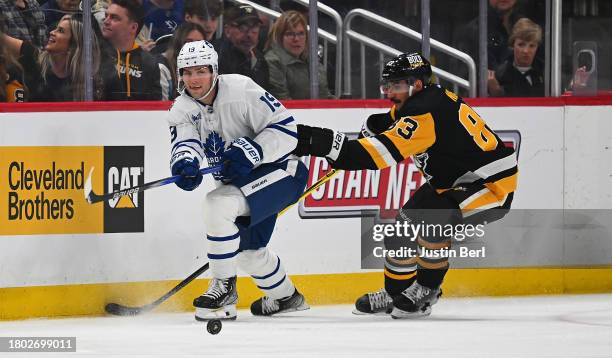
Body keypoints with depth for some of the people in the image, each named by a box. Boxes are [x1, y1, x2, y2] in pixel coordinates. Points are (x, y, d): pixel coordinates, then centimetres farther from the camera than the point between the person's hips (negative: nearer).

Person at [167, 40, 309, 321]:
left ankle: (224, 287, -16)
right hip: (234, 181, 9)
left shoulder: (241, 90, -22)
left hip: (275, 169, -9)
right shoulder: (182, 109, -3)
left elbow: (286, 129, -21)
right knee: (246, 248, 21)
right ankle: (286, 297, 48)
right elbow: (184, 143, -19)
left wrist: (250, 151, -32)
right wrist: (185, 163, -42)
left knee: (218, 204, -29)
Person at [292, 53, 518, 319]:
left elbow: (384, 152, -37)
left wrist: (328, 144, -40)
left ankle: (426, 290, -12)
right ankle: (396, 292, 29)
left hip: (493, 185, -11)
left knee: (431, 216, -31)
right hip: (455, 181, 11)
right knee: (404, 223, 10)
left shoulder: (426, 112, -28)